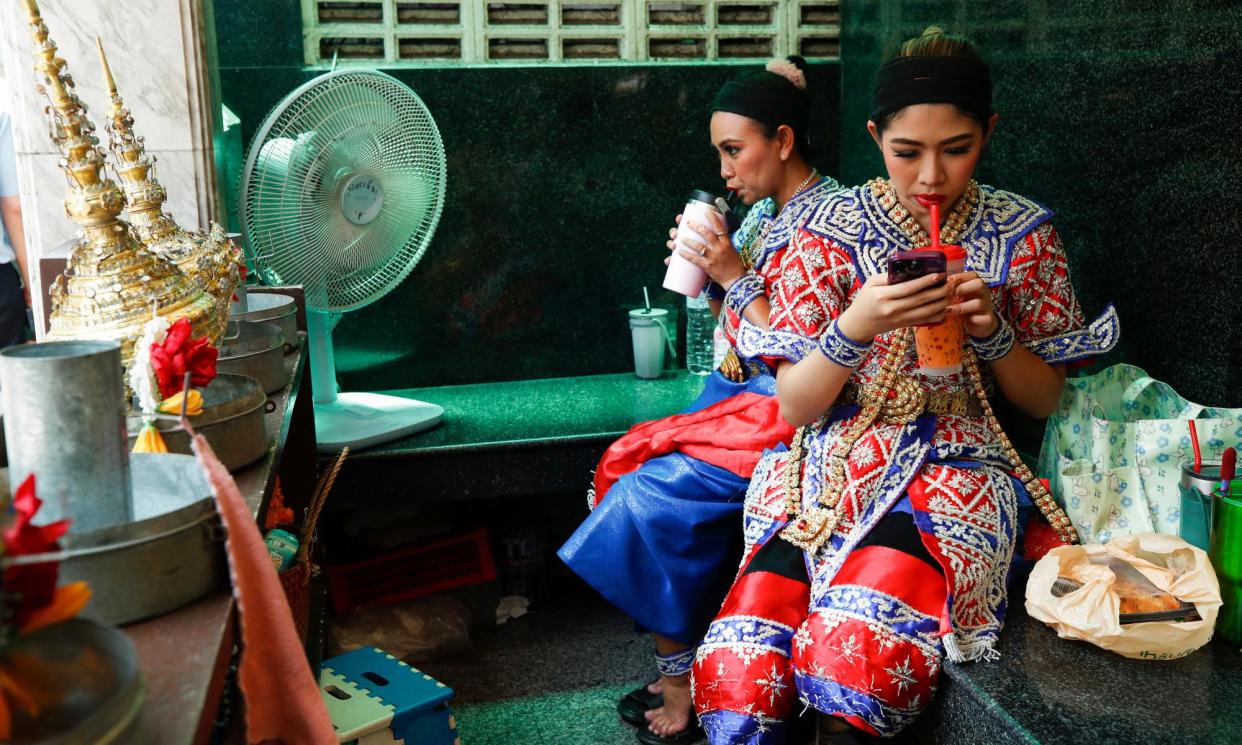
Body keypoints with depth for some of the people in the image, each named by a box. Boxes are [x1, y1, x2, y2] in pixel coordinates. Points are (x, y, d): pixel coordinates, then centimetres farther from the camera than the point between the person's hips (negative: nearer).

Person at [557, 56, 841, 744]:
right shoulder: (764, 213, 11)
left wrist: (735, 276, -18)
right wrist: (707, 271, 0)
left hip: (786, 419, -8)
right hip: (736, 394, 8)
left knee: (651, 491, -20)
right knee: (632, 476, -12)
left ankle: (682, 675, -1)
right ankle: (680, 671, -3)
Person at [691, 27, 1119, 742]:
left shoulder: (1022, 233, 4)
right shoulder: (830, 230, 1)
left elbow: (1045, 398, 9)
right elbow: (794, 406, -1)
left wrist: (990, 331, -11)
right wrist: (855, 327, -21)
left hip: (952, 465, 0)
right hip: (831, 463, 1)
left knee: (854, 664, -30)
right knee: (736, 680, -25)